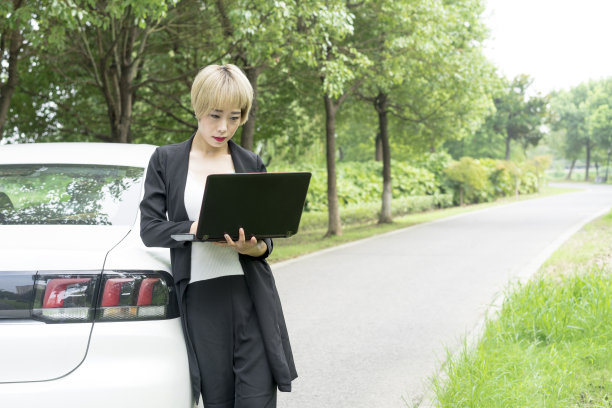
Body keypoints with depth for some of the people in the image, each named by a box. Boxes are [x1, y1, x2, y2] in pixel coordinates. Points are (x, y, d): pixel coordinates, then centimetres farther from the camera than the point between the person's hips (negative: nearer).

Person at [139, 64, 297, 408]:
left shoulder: (252, 164, 11)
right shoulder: (166, 160, 7)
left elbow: (266, 238, 12)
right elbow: (150, 228, 0)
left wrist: (255, 247, -13)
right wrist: (198, 229, -17)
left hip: (250, 293, 1)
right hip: (200, 298, 0)